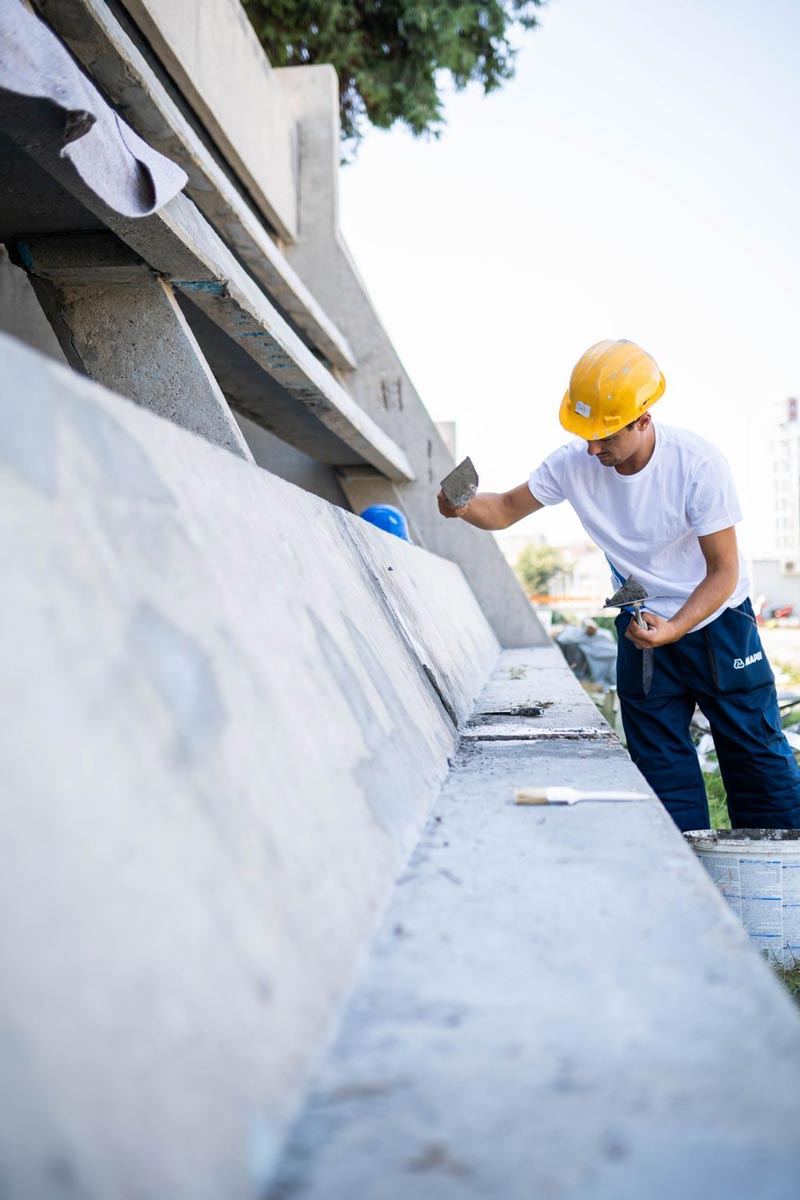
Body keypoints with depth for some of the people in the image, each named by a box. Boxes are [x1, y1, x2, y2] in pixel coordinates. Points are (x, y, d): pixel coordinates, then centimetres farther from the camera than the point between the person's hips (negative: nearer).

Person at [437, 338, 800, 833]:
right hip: (643, 624, 3)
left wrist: (672, 630, -32)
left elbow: (724, 570, -19)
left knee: (757, 752, 4)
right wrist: (465, 505, -27)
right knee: (662, 768, 5)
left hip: (717, 620, -3)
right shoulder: (575, 463, -15)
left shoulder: (698, 463, -24)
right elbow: (506, 508, -3)